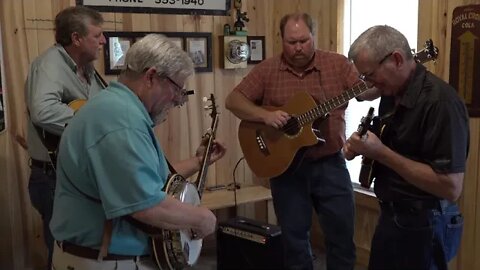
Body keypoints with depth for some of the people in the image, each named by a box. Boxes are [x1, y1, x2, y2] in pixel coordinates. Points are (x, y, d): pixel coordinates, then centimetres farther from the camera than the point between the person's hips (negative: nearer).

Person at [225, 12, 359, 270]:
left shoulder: (338, 64, -1)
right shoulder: (267, 70, -2)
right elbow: (233, 100, -5)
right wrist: (265, 115, -20)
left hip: (330, 163, 0)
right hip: (285, 165, 0)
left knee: (342, 230, 9)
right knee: (293, 234, 12)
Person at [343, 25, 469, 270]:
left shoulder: (440, 101, -23)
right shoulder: (393, 95, 5)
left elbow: (451, 187, -27)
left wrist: (380, 153, -25)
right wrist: (362, 147, -4)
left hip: (423, 225, -8)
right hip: (391, 215, 9)